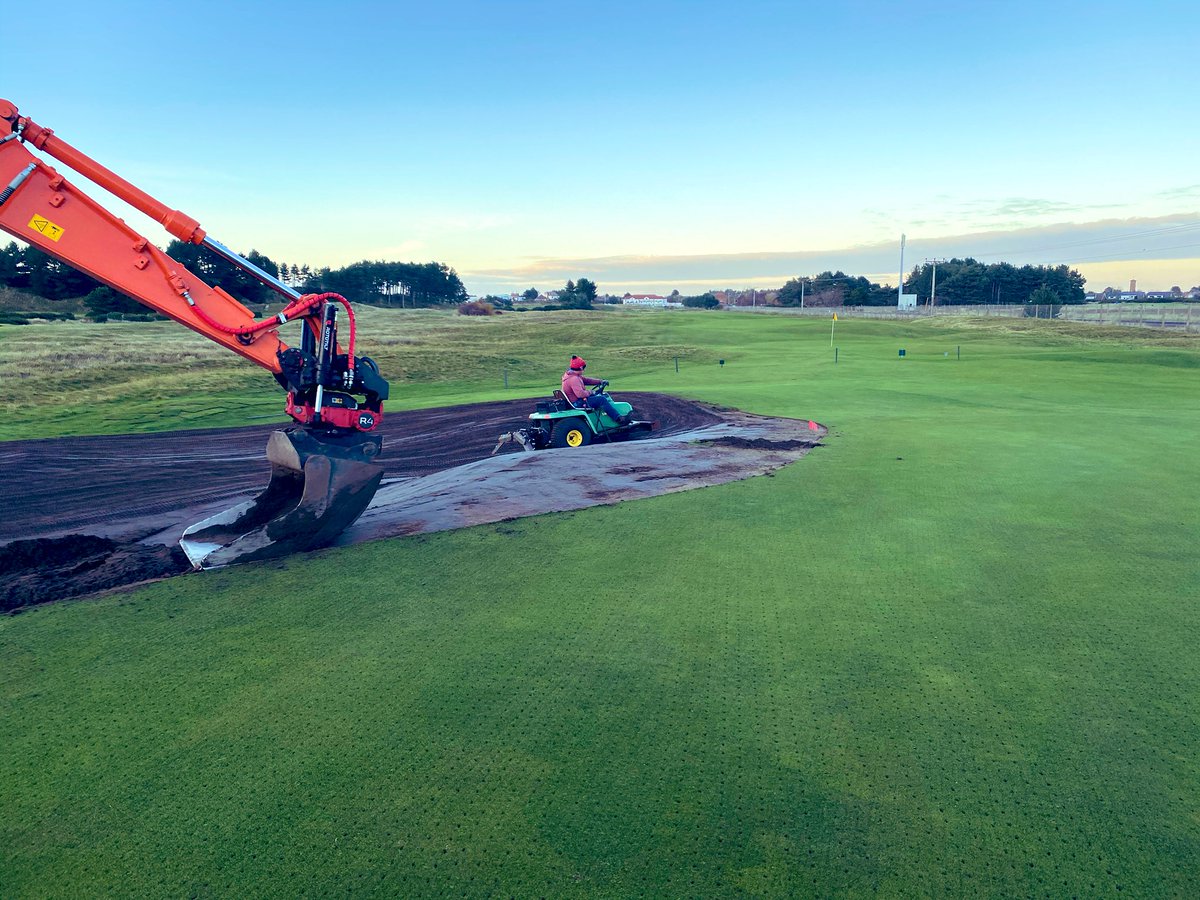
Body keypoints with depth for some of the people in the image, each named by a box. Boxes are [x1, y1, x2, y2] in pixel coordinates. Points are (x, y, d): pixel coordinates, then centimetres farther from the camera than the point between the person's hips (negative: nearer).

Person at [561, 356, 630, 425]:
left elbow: (586, 380, 18)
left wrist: (600, 381, 9)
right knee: (601, 399, -19)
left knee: (604, 395, 16)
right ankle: (619, 419, -19)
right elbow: (580, 394, -32)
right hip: (578, 403, -12)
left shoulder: (575, 376, 12)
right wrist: (590, 392, -15)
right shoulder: (573, 379, -23)